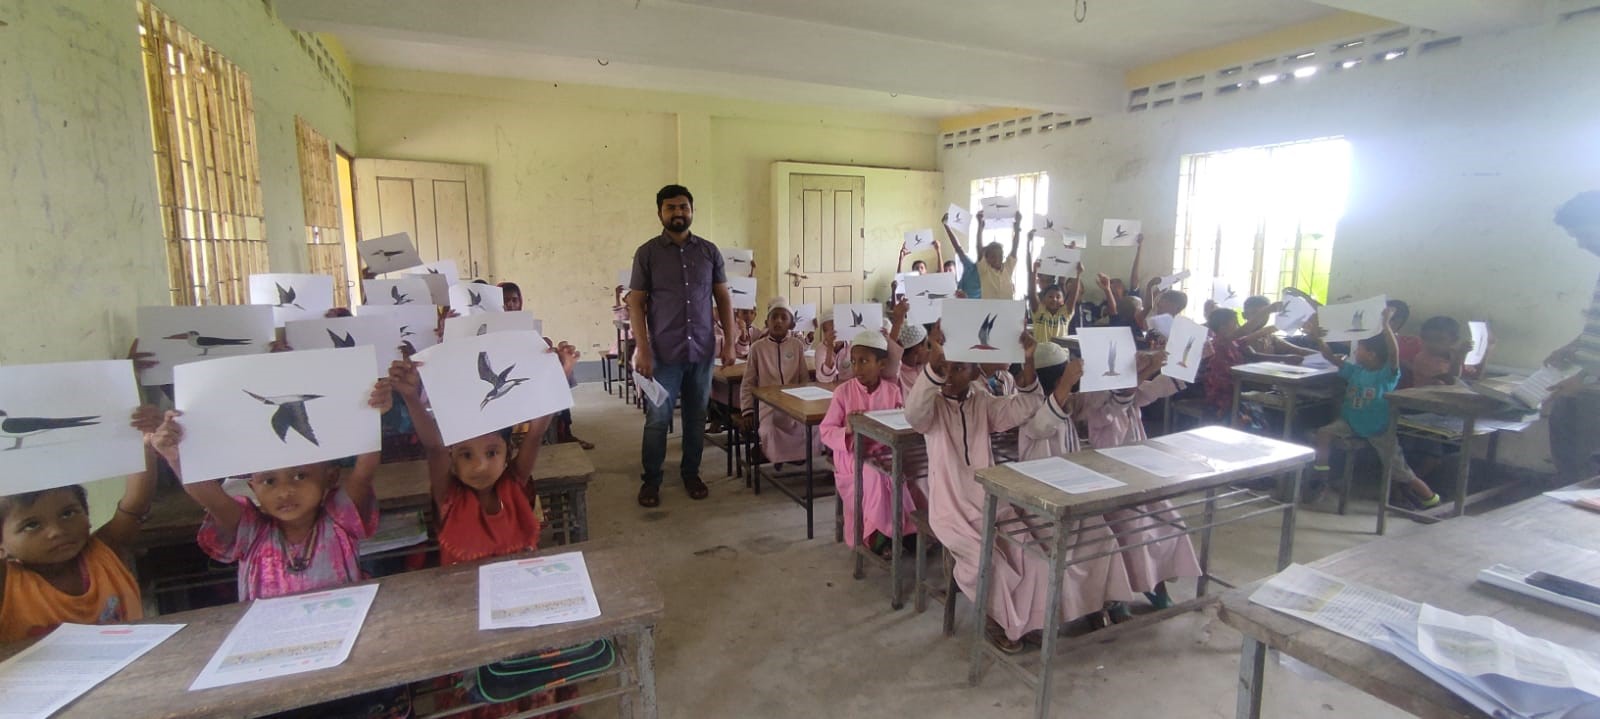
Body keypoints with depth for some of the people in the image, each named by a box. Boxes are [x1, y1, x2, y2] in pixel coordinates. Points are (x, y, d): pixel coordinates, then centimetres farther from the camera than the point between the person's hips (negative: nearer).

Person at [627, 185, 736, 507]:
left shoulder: (709, 251, 6)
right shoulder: (647, 253, 0)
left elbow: (723, 298, 10)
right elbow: (635, 303, -2)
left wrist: (729, 342, 4)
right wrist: (642, 350, -10)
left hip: (702, 350, 2)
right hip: (664, 352, -2)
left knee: (696, 417, 10)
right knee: (657, 418, 3)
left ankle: (691, 473, 27)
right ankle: (650, 480, 19)